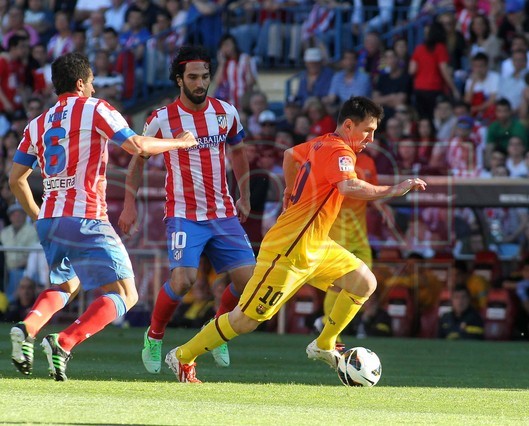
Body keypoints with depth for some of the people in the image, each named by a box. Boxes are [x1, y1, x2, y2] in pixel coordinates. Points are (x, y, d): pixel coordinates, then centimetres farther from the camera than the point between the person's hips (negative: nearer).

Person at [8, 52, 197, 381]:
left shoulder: (38, 124, 16)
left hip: (49, 221, 7)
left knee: (65, 286, 29)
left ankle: (27, 328, -1)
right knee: (124, 295, -2)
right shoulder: (94, 108, -1)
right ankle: (63, 344, -22)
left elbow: (16, 179, 17)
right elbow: (136, 145, -9)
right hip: (85, 220, -7)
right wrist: (179, 142, 5)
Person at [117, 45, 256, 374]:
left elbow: (238, 151, 22)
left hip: (224, 214, 4)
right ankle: (154, 338, 3)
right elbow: (139, 158, 8)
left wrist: (245, 198, 22)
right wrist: (130, 205, 4)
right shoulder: (162, 119, -6)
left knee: (247, 278, -6)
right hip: (184, 215, -4)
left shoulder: (226, 112, 4)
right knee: (183, 279, -22)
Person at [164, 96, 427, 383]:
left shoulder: (321, 144, 9)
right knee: (246, 319, -4)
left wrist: (292, 191, 37)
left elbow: (290, 154, 29)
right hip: (288, 251, -10)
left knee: (365, 284, 6)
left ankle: (324, 346, 15)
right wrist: (391, 191, -34)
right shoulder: (339, 152, -19)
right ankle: (183, 357, 10)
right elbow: (349, 187, -40)